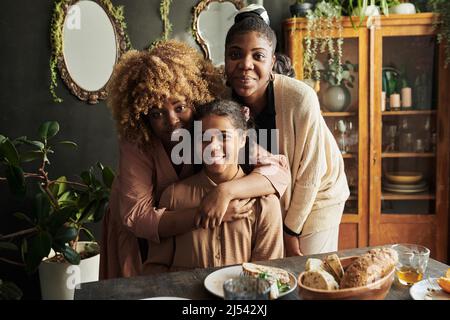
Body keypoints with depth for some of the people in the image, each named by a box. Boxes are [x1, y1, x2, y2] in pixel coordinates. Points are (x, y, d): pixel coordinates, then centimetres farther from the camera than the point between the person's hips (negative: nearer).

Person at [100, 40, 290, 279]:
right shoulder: (135, 143, -24)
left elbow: (279, 171, -30)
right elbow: (136, 215, -31)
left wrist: (224, 191, -45)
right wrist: (203, 216, -42)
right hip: (139, 240, -1)